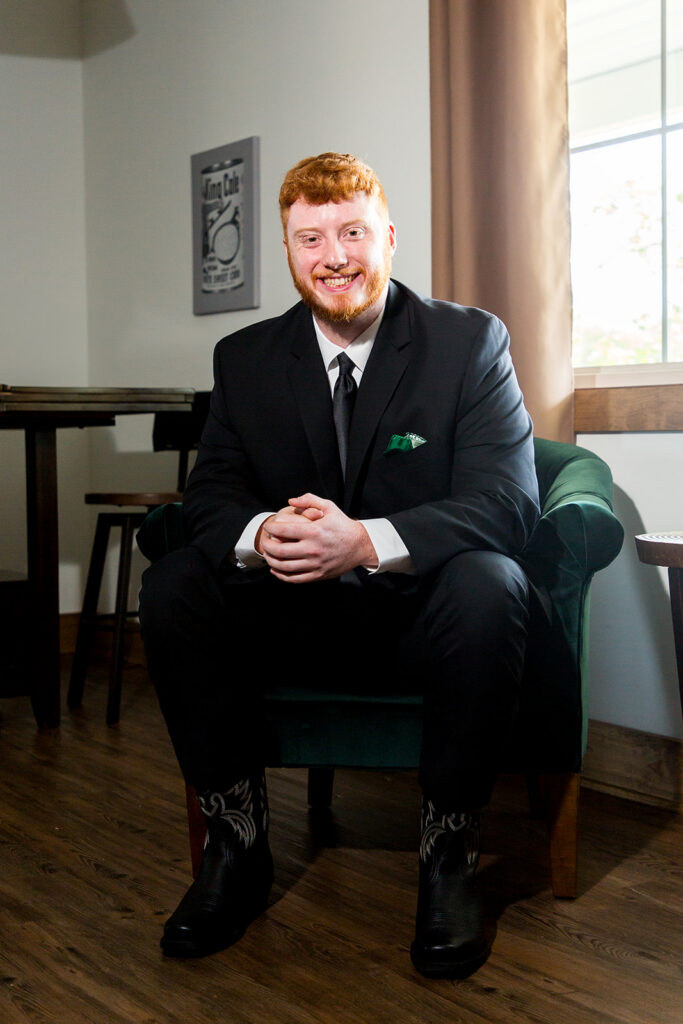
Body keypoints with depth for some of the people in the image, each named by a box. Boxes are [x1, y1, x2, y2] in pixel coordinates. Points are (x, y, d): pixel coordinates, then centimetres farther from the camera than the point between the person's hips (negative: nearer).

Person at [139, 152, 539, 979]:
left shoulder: (470, 341, -6)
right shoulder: (245, 359, 5)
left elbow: (509, 501, -16)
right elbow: (209, 494, 1)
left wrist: (366, 540, -33)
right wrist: (261, 534, -26)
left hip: (422, 604, -3)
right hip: (301, 614, 3)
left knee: (489, 586, -35)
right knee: (171, 587, -20)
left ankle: (448, 856, -18)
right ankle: (235, 844, -9)